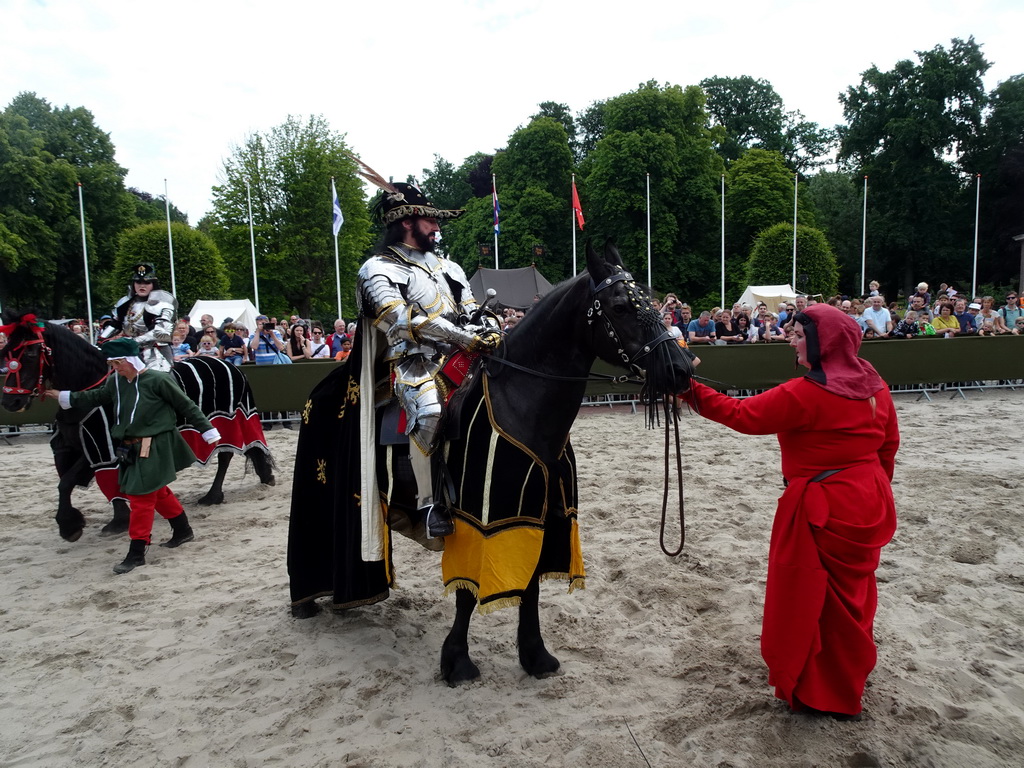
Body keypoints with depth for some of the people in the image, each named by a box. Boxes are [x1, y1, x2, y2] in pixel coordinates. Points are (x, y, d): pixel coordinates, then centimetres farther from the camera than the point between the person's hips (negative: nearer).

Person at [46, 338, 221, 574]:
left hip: (155, 448, -8)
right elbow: (97, 397, 22)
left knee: (141, 497, -3)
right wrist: (65, 397, 21)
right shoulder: (115, 381, 3)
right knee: (157, 492, 20)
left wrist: (209, 432, -10)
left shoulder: (158, 380, -17)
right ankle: (183, 530, 38)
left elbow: (187, 407, -12)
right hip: (132, 448, 8)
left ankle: (137, 553, 7)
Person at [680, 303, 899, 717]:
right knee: (852, 593, 24)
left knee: (808, 597, 7)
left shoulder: (804, 395, -21)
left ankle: (816, 693, 21)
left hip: (820, 507, -8)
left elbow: (742, 415, -19)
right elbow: (889, 444, 11)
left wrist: (692, 391, -15)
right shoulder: (876, 388, 2)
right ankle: (851, 676, 43)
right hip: (869, 504, 8)